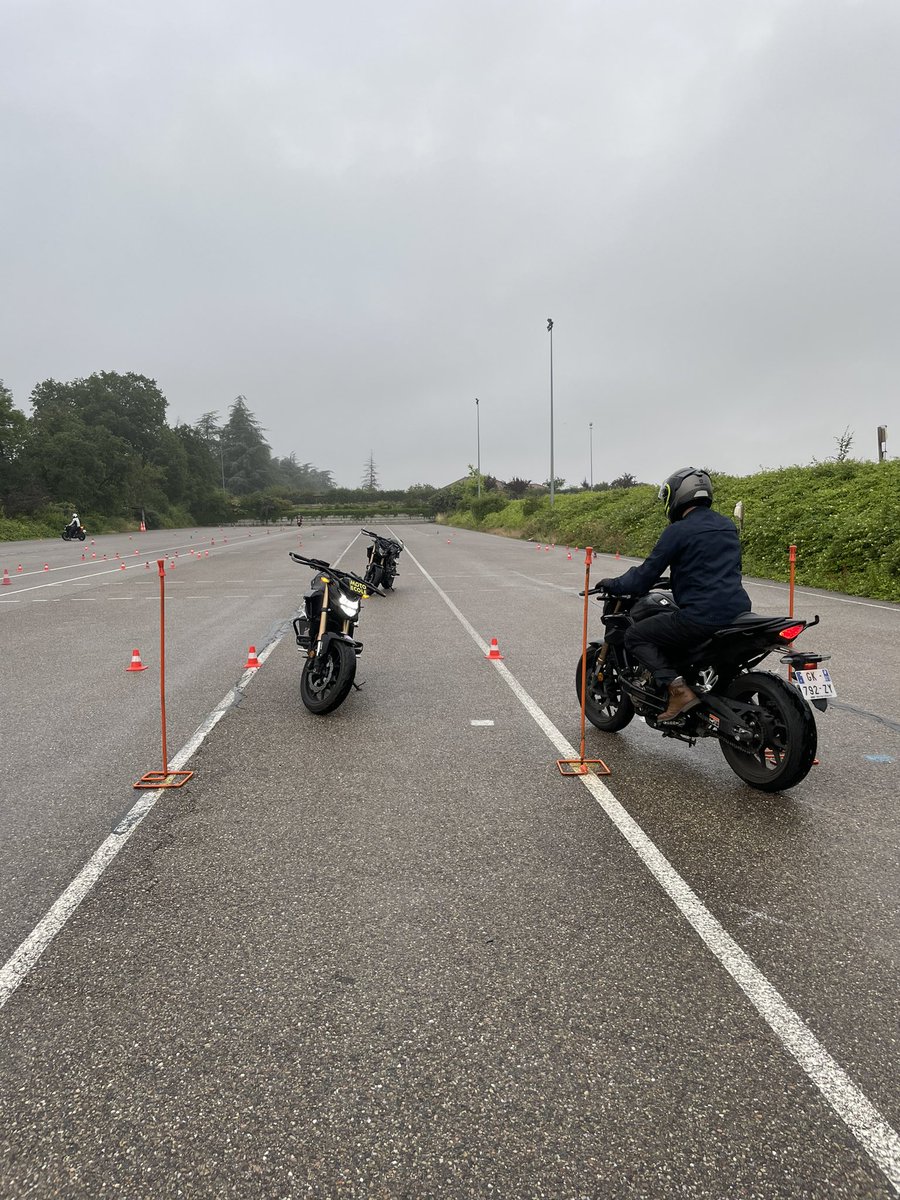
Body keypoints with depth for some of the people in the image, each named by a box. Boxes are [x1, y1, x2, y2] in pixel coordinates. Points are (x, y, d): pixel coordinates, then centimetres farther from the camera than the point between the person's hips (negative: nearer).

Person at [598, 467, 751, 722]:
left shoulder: (678, 531, -8)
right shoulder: (727, 525, 16)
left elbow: (645, 575, -6)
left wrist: (612, 585, 10)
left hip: (702, 615, -8)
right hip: (738, 611, 9)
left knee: (635, 636, 3)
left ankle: (678, 689, -12)